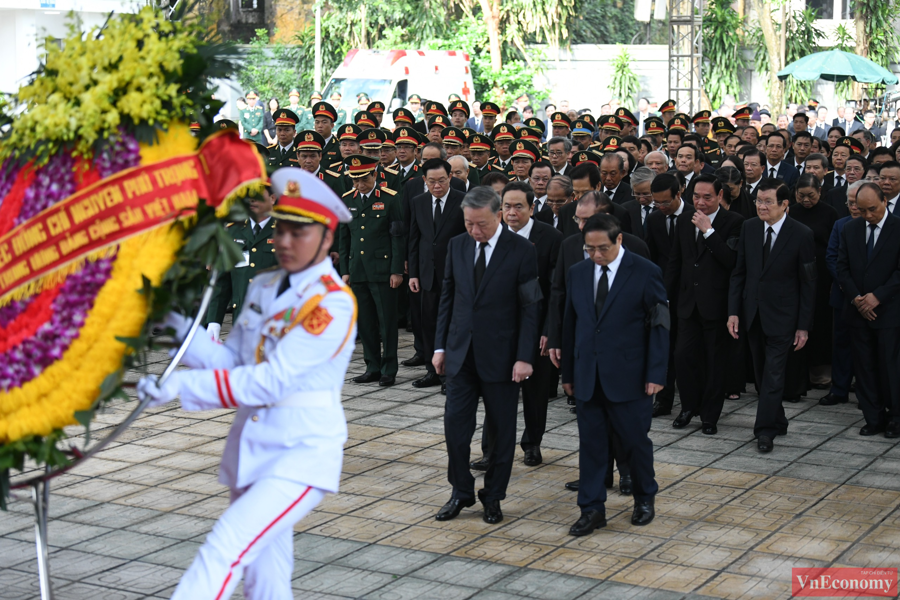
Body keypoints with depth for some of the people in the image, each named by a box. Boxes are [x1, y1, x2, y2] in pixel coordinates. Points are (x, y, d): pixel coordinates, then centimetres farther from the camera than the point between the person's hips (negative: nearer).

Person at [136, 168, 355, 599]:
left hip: (303, 453, -8)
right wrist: (181, 328, -8)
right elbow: (231, 361, 9)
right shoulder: (262, 287, 10)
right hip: (252, 447, 8)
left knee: (225, 549, -21)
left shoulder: (333, 304, -15)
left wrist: (179, 387, -25)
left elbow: (269, 381, -22)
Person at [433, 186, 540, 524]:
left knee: (502, 431, 7)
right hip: (461, 353, 3)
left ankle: (493, 497, 23)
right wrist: (440, 346, 7)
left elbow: (530, 307, -8)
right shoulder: (457, 246, 4)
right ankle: (461, 492, 20)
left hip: (501, 355, -3)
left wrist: (525, 357, -13)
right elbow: (447, 297, 11)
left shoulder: (521, 251, -9)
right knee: (455, 425, 3)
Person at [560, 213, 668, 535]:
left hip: (628, 376, -3)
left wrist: (656, 373, -11)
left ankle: (645, 499, 29)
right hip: (587, 376, 3)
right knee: (590, 442, 5)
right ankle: (592, 509, 14)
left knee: (635, 440, 8)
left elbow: (659, 325, -5)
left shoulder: (646, 273, -6)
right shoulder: (578, 273, 7)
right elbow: (570, 325, 11)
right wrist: (568, 372, 10)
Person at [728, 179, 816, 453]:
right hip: (753, 314, 5)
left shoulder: (801, 235, -11)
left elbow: (808, 283, -6)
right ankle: (778, 422, 27)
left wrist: (804, 325, -8)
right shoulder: (749, 227, 1)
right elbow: (738, 272, 6)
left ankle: (765, 430, 0)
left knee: (773, 373, -6)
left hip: (781, 316, -5)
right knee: (762, 373, 12)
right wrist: (733, 311, -1)